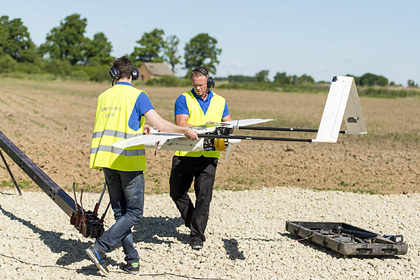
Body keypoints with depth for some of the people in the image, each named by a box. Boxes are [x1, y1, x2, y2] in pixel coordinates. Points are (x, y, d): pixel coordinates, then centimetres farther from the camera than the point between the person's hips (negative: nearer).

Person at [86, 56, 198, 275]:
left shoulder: (103, 97, 11)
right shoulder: (137, 96, -5)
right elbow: (160, 125, -12)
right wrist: (184, 131, 0)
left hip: (107, 159, 6)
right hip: (129, 160, -6)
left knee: (120, 212, 12)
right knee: (134, 212, 3)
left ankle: (132, 260, 11)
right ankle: (99, 249, -9)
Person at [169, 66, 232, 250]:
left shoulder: (220, 102, 13)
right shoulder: (184, 99, 2)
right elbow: (181, 125, -10)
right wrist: (203, 127, -23)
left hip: (208, 156, 1)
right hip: (184, 154, 0)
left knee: (203, 195, -4)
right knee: (176, 192, 7)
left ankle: (197, 235, 4)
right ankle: (193, 221, 30)